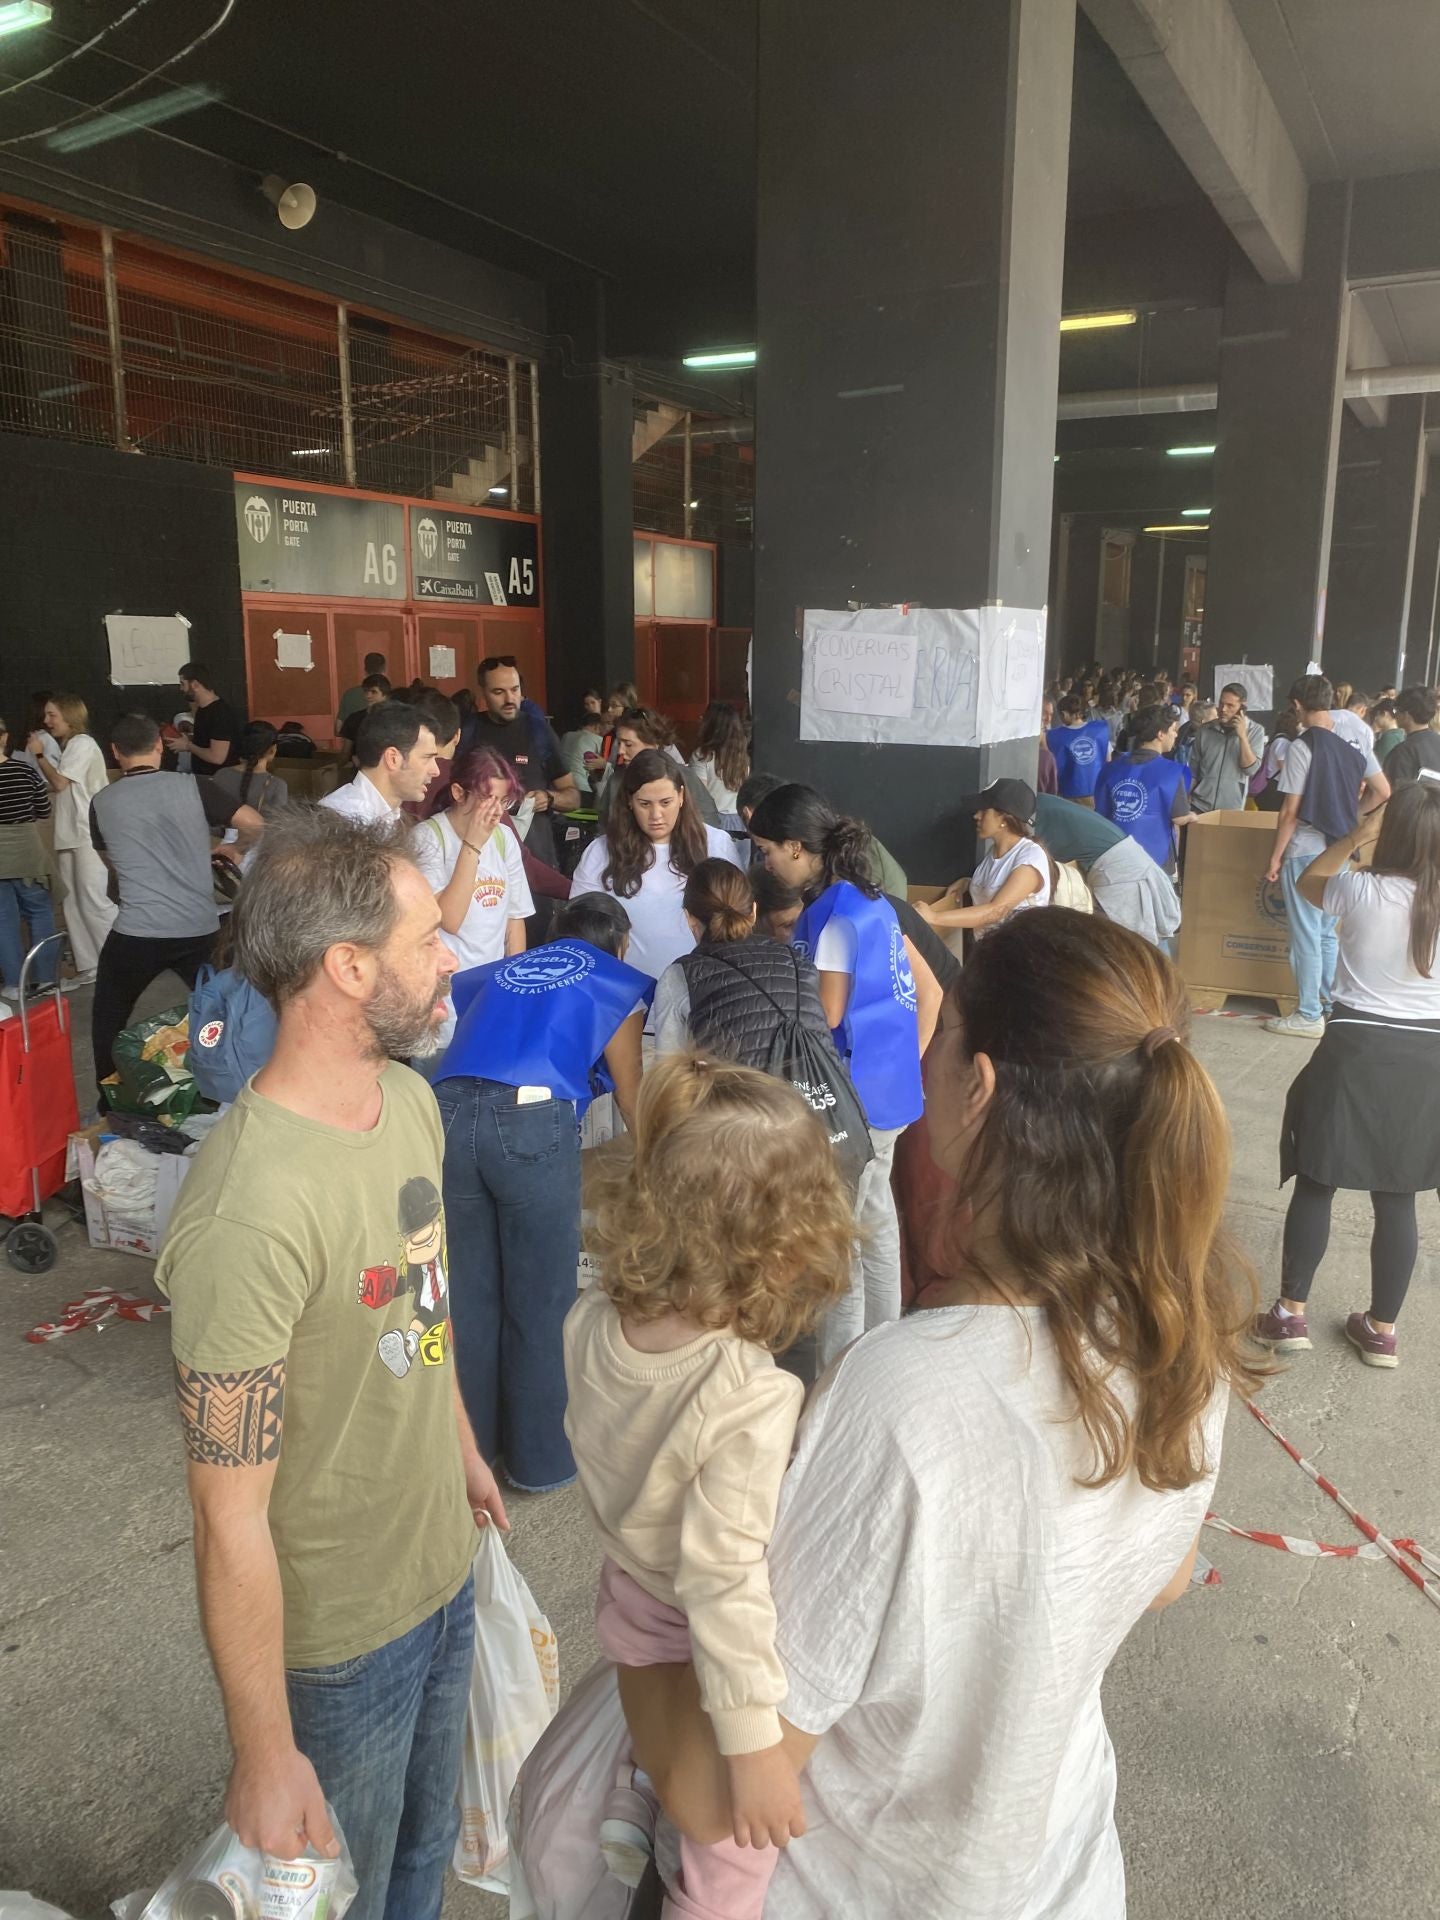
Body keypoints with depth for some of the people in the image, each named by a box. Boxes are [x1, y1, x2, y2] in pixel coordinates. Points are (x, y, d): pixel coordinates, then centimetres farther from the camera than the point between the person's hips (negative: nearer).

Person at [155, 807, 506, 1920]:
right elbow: (231, 1520, -26)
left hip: (446, 1572, 7)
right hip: (342, 1634, -7)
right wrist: (265, 1757, -17)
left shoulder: (409, 1098, -7)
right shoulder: (250, 1213, -34)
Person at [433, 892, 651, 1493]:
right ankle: (541, 1456, 21)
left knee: (469, 1291, 17)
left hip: (449, 1112, 4)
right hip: (532, 1121, -4)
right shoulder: (616, 984, 20)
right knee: (541, 1299, 9)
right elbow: (631, 1096, 20)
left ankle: (472, 1437, 32)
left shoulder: (499, 974, 31)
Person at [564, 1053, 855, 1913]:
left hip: (629, 1608, 7)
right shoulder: (755, 1401, -39)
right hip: (703, 1653, -6)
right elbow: (724, 1582, -34)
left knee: (654, 1780, 38)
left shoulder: (589, 1324, -19)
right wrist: (754, 1742, -23)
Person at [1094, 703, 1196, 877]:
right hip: (1154, 864, -4)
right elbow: (1180, 819, -6)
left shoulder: (1112, 769, 1)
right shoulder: (1170, 772, -12)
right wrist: (1192, 817, 16)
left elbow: (1100, 816, 7)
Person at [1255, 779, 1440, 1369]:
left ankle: (1290, 1314, 18)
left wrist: (1356, 836, 6)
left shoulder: (1363, 891, -13)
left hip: (1356, 1050, -2)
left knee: (1316, 1183, 11)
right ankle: (1382, 1329, 23)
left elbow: (1308, 881, 8)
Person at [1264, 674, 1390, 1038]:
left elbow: (1290, 811, -14)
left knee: (1306, 936, 1)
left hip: (1306, 851, -7)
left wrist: (1275, 856, -7)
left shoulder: (1302, 747, -14)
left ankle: (1308, 1016, 7)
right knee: (1328, 933, 16)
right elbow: (1383, 792, 9)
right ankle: (1330, 1006, 23)